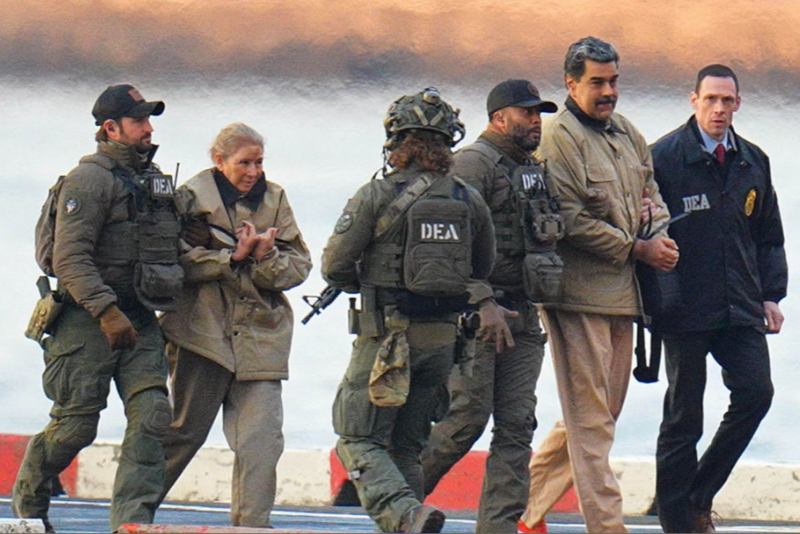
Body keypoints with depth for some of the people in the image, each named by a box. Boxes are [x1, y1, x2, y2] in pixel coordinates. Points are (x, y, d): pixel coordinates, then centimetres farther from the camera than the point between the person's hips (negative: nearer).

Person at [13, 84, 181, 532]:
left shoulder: (154, 179, 16)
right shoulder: (91, 179, -9)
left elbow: (169, 250, 29)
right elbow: (70, 258, -18)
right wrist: (106, 310, -25)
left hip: (139, 318, 7)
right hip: (88, 320, -7)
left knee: (152, 414, -9)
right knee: (76, 424, -3)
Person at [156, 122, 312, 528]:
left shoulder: (274, 200, 12)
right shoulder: (191, 198, 1)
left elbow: (300, 266, 7)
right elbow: (178, 260, -10)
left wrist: (266, 259, -13)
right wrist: (232, 257, -17)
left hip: (260, 334, 3)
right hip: (204, 331, -3)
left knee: (261, 439, -7)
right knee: (186, 430, 4)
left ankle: (251, 525, -4)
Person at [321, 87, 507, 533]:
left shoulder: (377, 196, -9)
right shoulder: (469, 200, 4)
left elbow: (334, 267, -5)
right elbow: (483, 268, 18)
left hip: (387, 332, -5)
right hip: (443, 335, 5)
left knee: (359, 441, 0)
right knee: (406, 446, 15)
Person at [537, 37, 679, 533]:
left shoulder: (627, 134, 15)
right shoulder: (560, 138, -11)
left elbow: (649, 193, 24)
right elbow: (571, 221, -16)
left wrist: (660, 237, 1)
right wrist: (637, 249, -13)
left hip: (622, 289, 9)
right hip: (579, 292, -9)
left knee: (603, 411, 13)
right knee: (591, 417, -7)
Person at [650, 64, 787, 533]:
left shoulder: (753, 161, 12)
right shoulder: (664, 157, -5)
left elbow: (769, 236, 19)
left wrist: (770, 295, 11)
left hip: (741, 309, 5)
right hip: (685, 310, -5)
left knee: (755, 392, -9)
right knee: (684, 415, 1)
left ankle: (700, 495, 7)